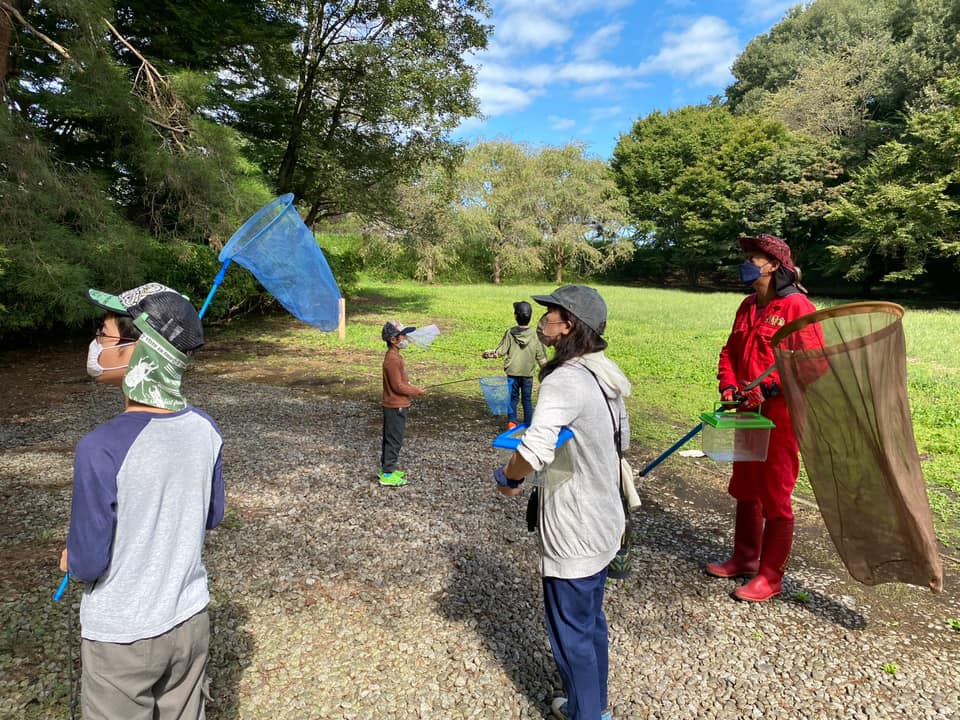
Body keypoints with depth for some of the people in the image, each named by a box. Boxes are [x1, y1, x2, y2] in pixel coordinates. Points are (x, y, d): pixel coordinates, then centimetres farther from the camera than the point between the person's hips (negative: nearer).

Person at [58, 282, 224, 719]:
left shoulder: (101, 449, -28)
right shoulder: (204, 429, -12)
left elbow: (88, 564, -17)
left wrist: (72, 560, 4)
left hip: (122, 637, -4)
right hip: (190, 620, 4)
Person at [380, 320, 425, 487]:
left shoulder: (394, 356, 10)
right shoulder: (393, 359, -22)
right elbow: (398, 386, -22)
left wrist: (411, 387, 8)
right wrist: (416, 391, -11)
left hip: (395, 405, 10)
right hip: (396, 407, -10)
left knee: (391, 438, 17)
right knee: (394, 440, -2)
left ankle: (386, 468, 28)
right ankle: (387, 475, 6)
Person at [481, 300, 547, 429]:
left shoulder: (510, 333, -9)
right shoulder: (535, 334, -8)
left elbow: (501, 351, -5)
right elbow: (541, 357, -6)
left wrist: (490, 353, 12)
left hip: (512, 372, 0)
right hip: (528, 373, 0)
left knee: (513, 397, 13)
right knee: (527, 399, 11)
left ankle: (511, 422, 11)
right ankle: (528, 424, 14)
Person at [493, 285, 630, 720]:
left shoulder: (564, 381, -26)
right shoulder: (603, 377, 3)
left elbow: (534, 452, -39)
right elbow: (621, 436, 17)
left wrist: (507, 477, -19)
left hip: (574, 531, -9)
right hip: (603, 521, 9)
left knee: (570, 631, 10)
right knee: (591, 620, 25)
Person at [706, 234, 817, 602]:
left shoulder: (797, 306, -13)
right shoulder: (748, 306, 12)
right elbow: (731, 351, 15)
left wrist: (770, 387, -22)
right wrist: (728, 386, 0)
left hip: (780, 414, -8)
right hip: (749, 411, 8)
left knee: (775, 497, 3)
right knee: (745, 489, 18)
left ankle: (770, 576, 18)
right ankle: (744, 560, 35)